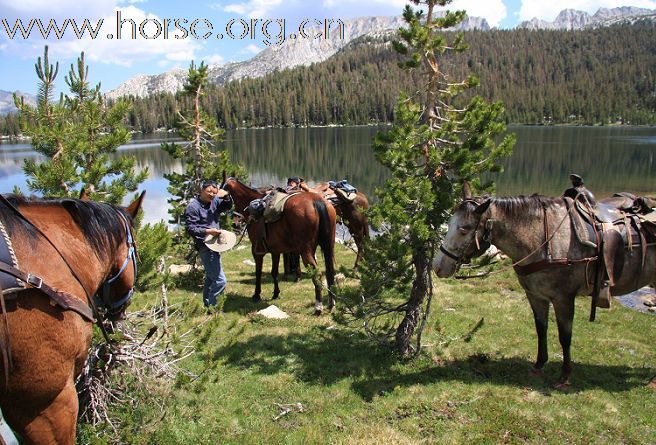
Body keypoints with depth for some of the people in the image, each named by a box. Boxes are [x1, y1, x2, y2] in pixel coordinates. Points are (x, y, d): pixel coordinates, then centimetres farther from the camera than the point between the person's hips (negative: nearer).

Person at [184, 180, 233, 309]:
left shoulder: (214, 201, 7)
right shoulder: (193, 207, -14)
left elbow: (227, 206, 17)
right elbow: (190, 228, -16)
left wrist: (226, 197, -3)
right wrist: (207, 231, -27)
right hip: (205, 246, -9)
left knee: (211, 277, 23)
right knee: (220, 280, -12)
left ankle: (207, 305, 38)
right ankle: (211, 307, -1)